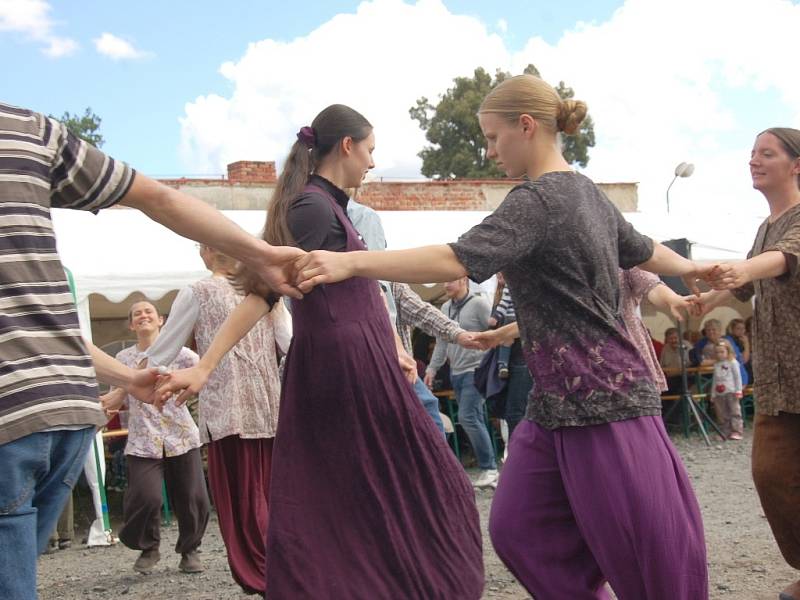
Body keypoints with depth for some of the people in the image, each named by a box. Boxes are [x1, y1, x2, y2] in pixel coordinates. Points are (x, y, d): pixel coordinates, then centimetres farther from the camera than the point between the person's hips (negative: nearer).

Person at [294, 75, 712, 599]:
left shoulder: (539, 200, -16)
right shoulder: (587, 193, 12)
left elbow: (457, 260, -29)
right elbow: (643, 250, 28)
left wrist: (348, 262, -35)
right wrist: (690, 269, 50)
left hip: (604, 400, -9)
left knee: (646, 550, 2)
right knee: (518, 528, 9)